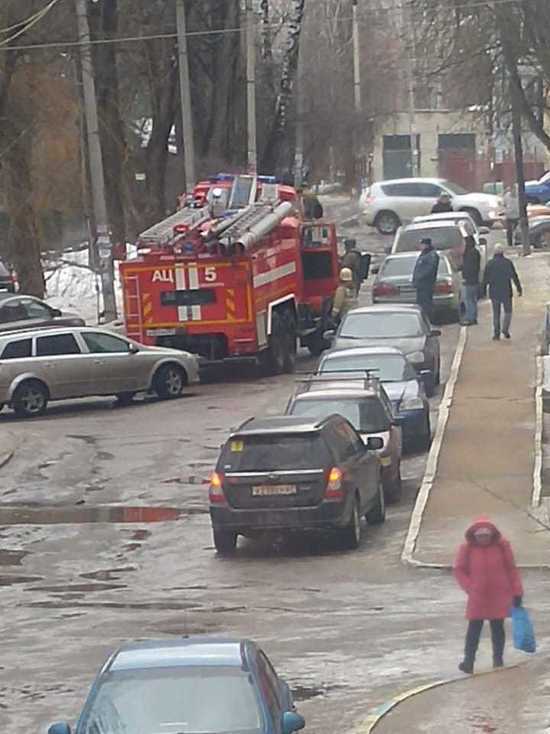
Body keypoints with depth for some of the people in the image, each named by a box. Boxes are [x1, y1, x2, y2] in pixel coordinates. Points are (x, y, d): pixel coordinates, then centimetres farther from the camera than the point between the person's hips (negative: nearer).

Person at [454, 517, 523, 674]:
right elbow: (459, 570, 2)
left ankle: (498, 660, 15)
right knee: (474, 627, -4)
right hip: (477, 597, 0)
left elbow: (511, 569, 1)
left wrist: (517, 592, 0)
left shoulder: (502, 546, -5)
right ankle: (468, 661, -5)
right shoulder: (467, 549, -7)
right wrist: (470, 588, -10)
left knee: (497, 627, 7)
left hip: (500, 595, 0)